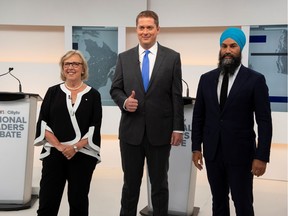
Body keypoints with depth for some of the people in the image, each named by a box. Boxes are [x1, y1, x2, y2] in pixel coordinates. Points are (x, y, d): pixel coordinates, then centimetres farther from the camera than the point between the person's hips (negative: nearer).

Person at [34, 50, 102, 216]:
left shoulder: (93, 95, 3)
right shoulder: (53, 92, 7)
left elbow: (95, 128, -3)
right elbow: (43, 123, 1)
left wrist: (75, 147, -14)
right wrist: (59, 146, -12)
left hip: (82, 155, -1)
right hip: (54, 154, 1)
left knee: (78, 201, 10)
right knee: (47, 202, 1)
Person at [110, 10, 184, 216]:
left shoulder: (172, 57, 0)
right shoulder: (124, 57, 5)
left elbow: (177, 95, -2)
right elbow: (115, 89, 8)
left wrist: (178, 128, -4)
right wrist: (124, 101, -14)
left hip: (160, 131, -1)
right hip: (131, 130, 2)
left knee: (160, 183, 14)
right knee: (130, 183, 14)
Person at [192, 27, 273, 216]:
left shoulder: (255, 80, -6)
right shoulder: (207, 79, 5)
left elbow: (264, 122, -8)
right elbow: (198, 116, 8)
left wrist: (262, 156, -12)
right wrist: (196, 147, 6)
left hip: (240, 153, -3)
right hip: (212, 152, 4)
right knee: (218, 200, 15)